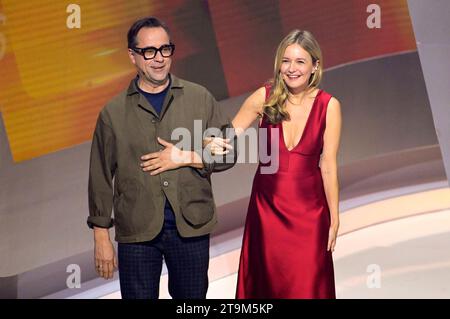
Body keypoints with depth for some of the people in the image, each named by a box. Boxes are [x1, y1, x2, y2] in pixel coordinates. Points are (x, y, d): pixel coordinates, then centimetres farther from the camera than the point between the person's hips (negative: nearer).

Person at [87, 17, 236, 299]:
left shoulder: (200, 98, 2)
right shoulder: (113, 113, 1)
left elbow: (228, 153, 6)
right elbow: (101, 178, 4)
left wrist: (187, 158, -11)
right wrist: (102, 237, 3)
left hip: (192, 227, 1)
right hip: (137, 233, -1)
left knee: (192, 297, 12)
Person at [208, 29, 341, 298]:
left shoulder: (329, 105, -10)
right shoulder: (264, 97, -6)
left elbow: (328, 165, -7)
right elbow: (227, 136, 0)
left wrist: (334, 219, -3)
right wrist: (215, 143, -23)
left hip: (308, 208, -1)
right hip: (267, 205, 2)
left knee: (307, 285, 6)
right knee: (268, 281, 14)